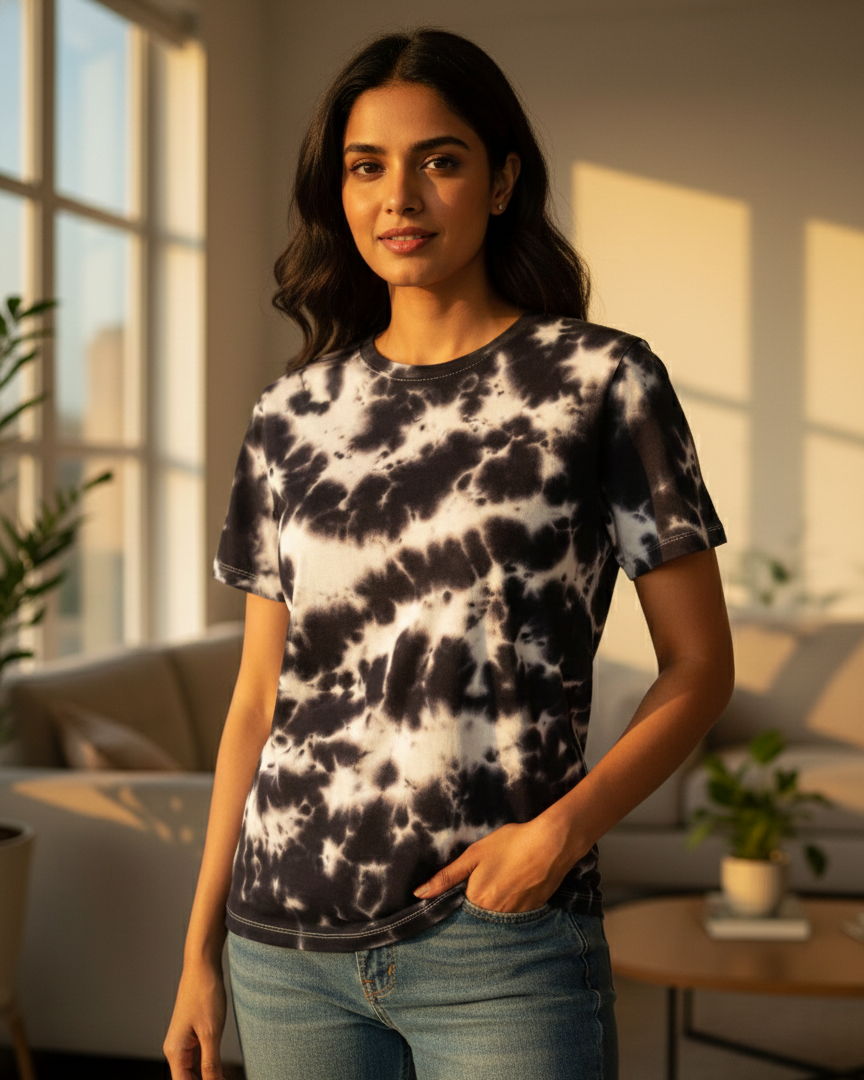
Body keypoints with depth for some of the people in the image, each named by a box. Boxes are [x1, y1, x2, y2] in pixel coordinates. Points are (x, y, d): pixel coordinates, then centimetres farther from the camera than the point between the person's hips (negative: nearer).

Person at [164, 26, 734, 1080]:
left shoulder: (600, 382, -2)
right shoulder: (292, 414, 8)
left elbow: (699, 664, -2)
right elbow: (259, 696, 11)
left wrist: (563, 829, -16)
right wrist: (199, 949, 10)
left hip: (501, 948, -3)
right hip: (287, 937, 3)